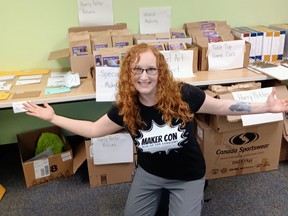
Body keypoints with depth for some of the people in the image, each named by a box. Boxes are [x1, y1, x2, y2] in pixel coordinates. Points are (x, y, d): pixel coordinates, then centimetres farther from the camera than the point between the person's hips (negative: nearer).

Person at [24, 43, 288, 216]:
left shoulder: (182, 95, -26)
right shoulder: (125, 108, -18)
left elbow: (222, 106, -13)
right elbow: (93, 129, -5)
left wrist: (266, 107, -16)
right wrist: (53, 117, -7)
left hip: (187, 175, -2)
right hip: (149, 172, 3)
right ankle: (159, 195, 43)